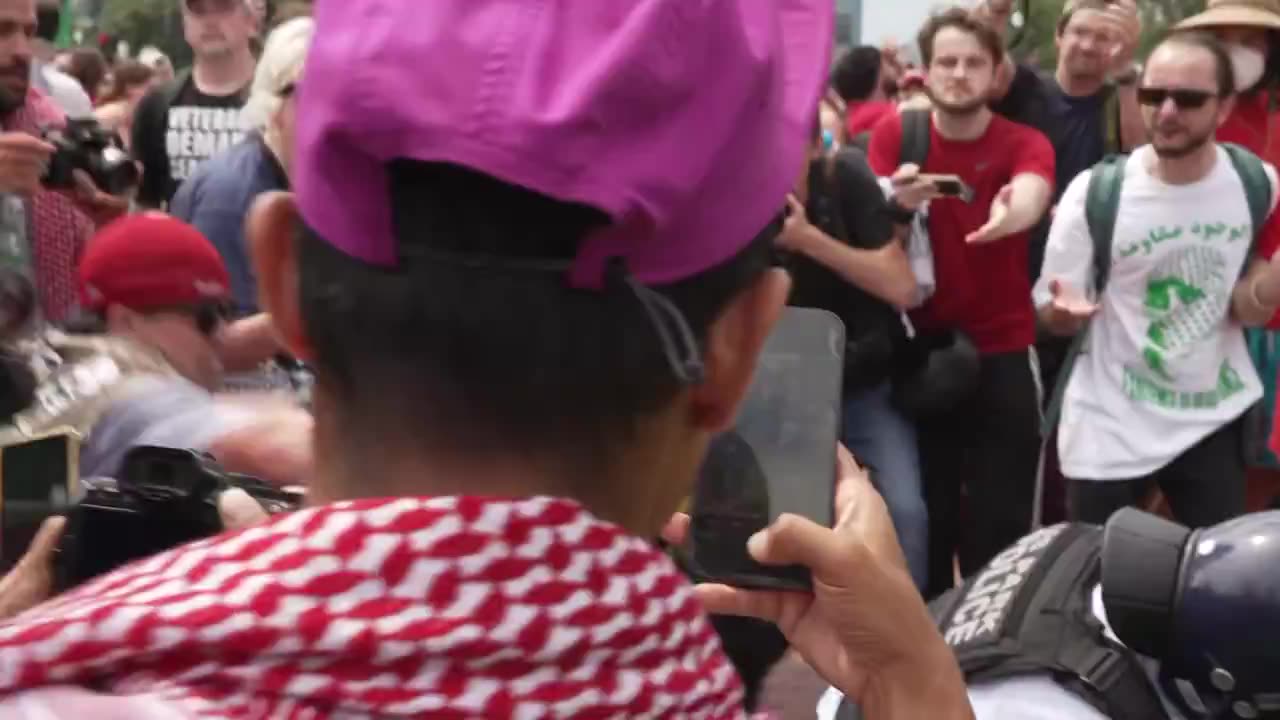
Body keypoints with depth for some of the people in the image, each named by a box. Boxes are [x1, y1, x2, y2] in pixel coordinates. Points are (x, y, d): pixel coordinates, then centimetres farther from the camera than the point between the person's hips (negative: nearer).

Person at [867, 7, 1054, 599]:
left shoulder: (1025, 144, -5)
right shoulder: (895, 134, -1)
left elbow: (1030, 199, -27)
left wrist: (1010, 213, -53)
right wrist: (898, 204, -30)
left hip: (1002, 358, -1)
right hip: (920, 354, 1)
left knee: (1001, 523, -2)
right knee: (925, 517, 6)